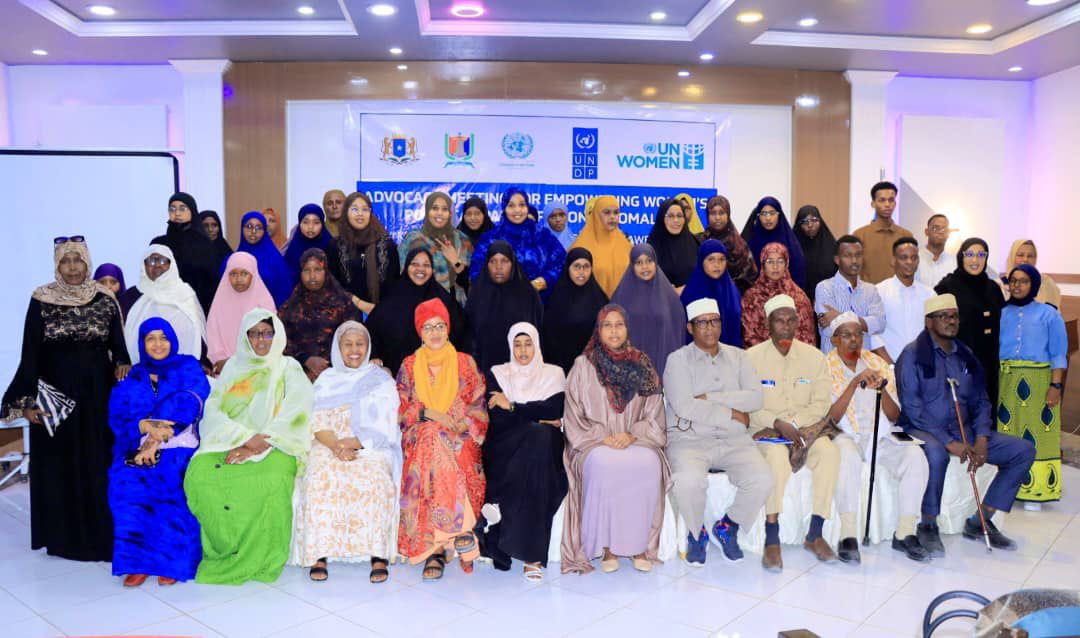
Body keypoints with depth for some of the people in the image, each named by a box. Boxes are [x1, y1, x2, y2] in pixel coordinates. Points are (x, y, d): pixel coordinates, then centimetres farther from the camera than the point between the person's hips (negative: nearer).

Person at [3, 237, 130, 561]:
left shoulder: (105, 299, 1)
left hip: (97, 393, 1)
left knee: (98, 461, 5)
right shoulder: (41, 300, -3)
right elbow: (30, 352, -3)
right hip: (55, 394, -1)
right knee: (58, 464, 7)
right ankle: (63, 535, 19)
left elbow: (117, 342, 4)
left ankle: (100, 532, 16)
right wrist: (27, 400, -7)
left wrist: (122, 363, -18)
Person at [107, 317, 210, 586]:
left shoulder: (188, 368, 10)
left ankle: (173, 559, -20)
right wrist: (145, 426, -18)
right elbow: (117, 416, 4)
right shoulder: (131, 378, 18)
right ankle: (137, 559, -19)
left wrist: (157, 438, -18)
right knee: (125, 480, -29)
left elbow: (187, 406, -6)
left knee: (169, 478, -32)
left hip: (178, 443, -2)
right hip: (138, 444, 3)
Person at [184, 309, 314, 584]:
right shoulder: (234, 367, 18)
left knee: (271, 478, -35)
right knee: (199, 473, -27)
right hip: (230, 444, 3)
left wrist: (256, 448, -15)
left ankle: (256, 558, -15)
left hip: (274, 448, -3)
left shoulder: (289, 370, 10)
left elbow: (294, 417, -4)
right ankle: (222, 549, -9)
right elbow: (213, 410, 6)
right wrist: (245, 437, -12)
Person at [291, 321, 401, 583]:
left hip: (371, 448, -1)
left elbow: (385, 427, 2)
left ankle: (378, 554, -28)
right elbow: (318, 423, 6)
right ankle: (319, 554, -26)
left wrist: (355, 442, -14)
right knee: (320, 478, -30)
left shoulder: (381, 380, 12)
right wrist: (335, 445, -15)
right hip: (330, 445, 2)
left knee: (374, 481, -33)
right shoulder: (326, 380, 17)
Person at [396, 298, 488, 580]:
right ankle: (459, 531, -30)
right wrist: (427, 413, -11)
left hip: (460, 439, 0)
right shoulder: (409, 365, 14)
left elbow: (477, 409, 7)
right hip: (420, 438, 1)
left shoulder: (465, 363, 11)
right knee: (433, 437, -34)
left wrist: (460, 426, -12)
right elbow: (400, 409, 6)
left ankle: (435, 548, -31)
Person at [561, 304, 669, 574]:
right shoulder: (583, 365, 6)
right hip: (594, 442, -1)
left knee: (649, 464, -30)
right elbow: (574, 417, 2)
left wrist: (631, 435, -10)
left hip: (637, 439, 2)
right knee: (604, 465, -34)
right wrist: (603, 438, -11)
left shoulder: (642, 365, 11)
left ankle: (640, 544, -15)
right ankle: (606, 545, -20)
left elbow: (654, 415, 7)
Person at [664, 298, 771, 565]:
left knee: (762, 479, -21)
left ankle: (727, 527, 8)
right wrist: (732, 414, -8)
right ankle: (696, 533, 2)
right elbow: (684, 406, -13)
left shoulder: (737, 356, 14)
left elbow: (755, 397, -2)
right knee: (688, 481, -32)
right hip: (689, 439, -3)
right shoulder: (678, 359, 2)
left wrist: (710, 398, -11)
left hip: (733, 440, 4)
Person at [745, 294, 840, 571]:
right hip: (765, 431, -3)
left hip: (806, 428, 3)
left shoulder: (814, 356, 8)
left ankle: (815, 534, -17)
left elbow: (820, 404, 1)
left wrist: (793, 425, -14)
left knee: (829, 452, -28)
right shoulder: (752, 357, 0)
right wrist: (778, 424, -19)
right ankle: (772, 540, -28)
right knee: (777, 456, -35)